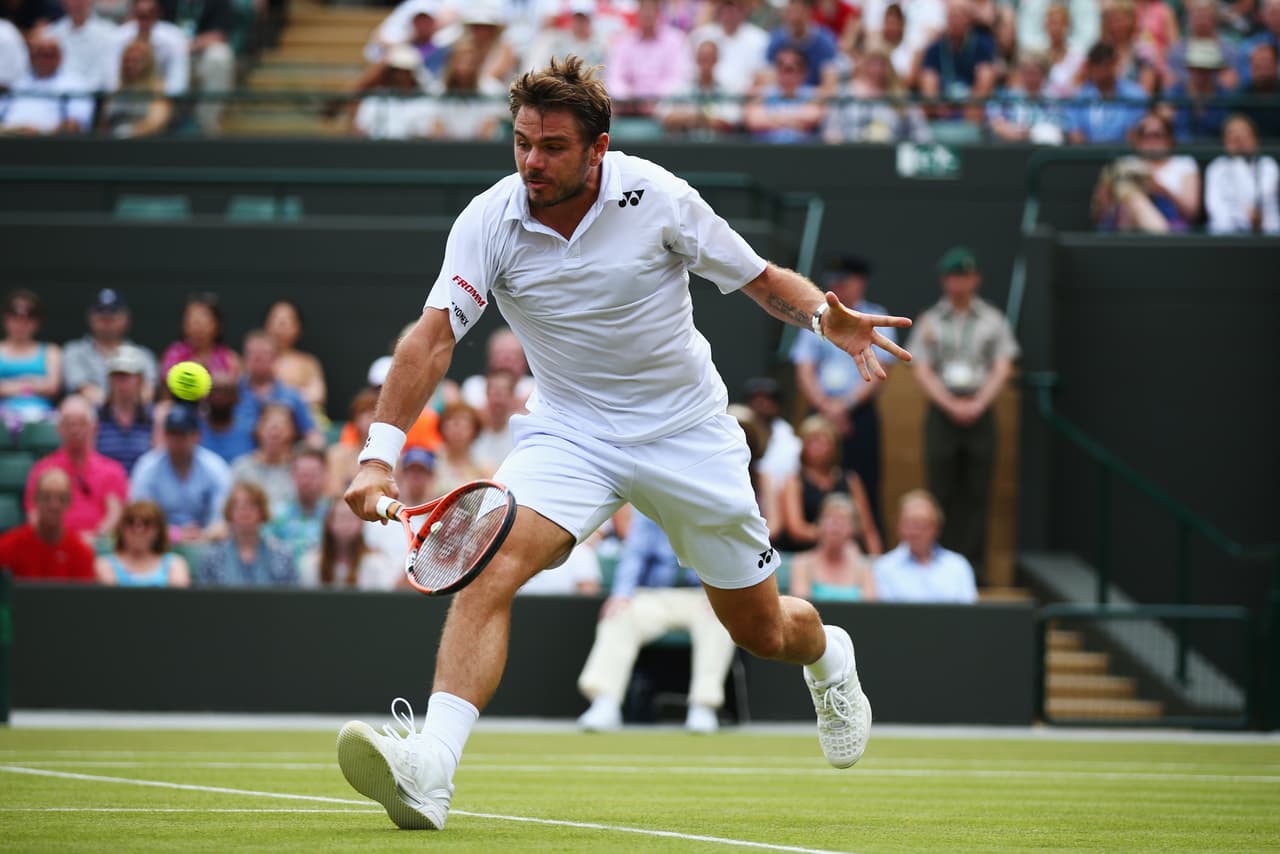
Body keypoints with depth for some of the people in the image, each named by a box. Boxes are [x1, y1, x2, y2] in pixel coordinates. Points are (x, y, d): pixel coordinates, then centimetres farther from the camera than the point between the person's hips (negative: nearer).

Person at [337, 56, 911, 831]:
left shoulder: (656, 198, -17)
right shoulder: (490, 222, -16)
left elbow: (759, 278, -6)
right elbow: (433, 337, -25)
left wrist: (825, 315, -28)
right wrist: (381, 454, -38)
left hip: (687, 432, 0)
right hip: (569, 430, 0)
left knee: (760, 629, 11)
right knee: (494, 565, -28)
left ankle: (828, 657, 51)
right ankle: (429, 772, -38)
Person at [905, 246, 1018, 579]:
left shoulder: (993, 320, 9)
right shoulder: (930, 321, 8)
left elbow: (1002, 368, 4)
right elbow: (922, 370, 2)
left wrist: (977, 404, -9)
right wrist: (951, 404, -10)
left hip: (980, 412, 0)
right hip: (941, 412, 0)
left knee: (976, 494, -3)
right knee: (942, 492, -3)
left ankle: (973, 562, -2)